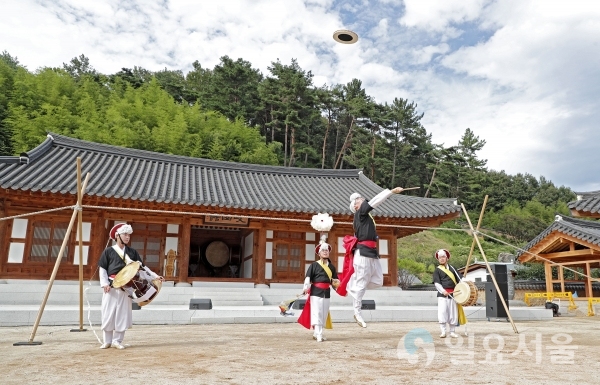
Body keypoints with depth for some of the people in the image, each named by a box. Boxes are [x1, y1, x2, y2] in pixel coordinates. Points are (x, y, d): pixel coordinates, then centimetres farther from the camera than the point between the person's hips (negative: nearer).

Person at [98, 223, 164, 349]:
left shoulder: (132, 252, 10)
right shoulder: (108, 251, 4)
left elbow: (142, 267, 9)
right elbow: (102, 269, 3)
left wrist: (155, 276, -1)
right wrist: (105, 283, -10)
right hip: (111, 287, -2)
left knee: (123, 314, 1)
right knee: (108, 314, 1)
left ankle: (117, 341, 12)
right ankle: (107, 341, 14)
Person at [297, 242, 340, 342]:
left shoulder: (331, 266, 11)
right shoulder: (314, 265, -2)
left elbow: (335, 280, 13)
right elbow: (308, 277, -9)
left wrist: (336, 282, -9)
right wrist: (306, 287, -22)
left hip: (327, 292, 5)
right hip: (316, 292, -5)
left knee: (324, 314, 9)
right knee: (317, 313, -10)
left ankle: (316, 333, 20)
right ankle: (319, 335, -9)